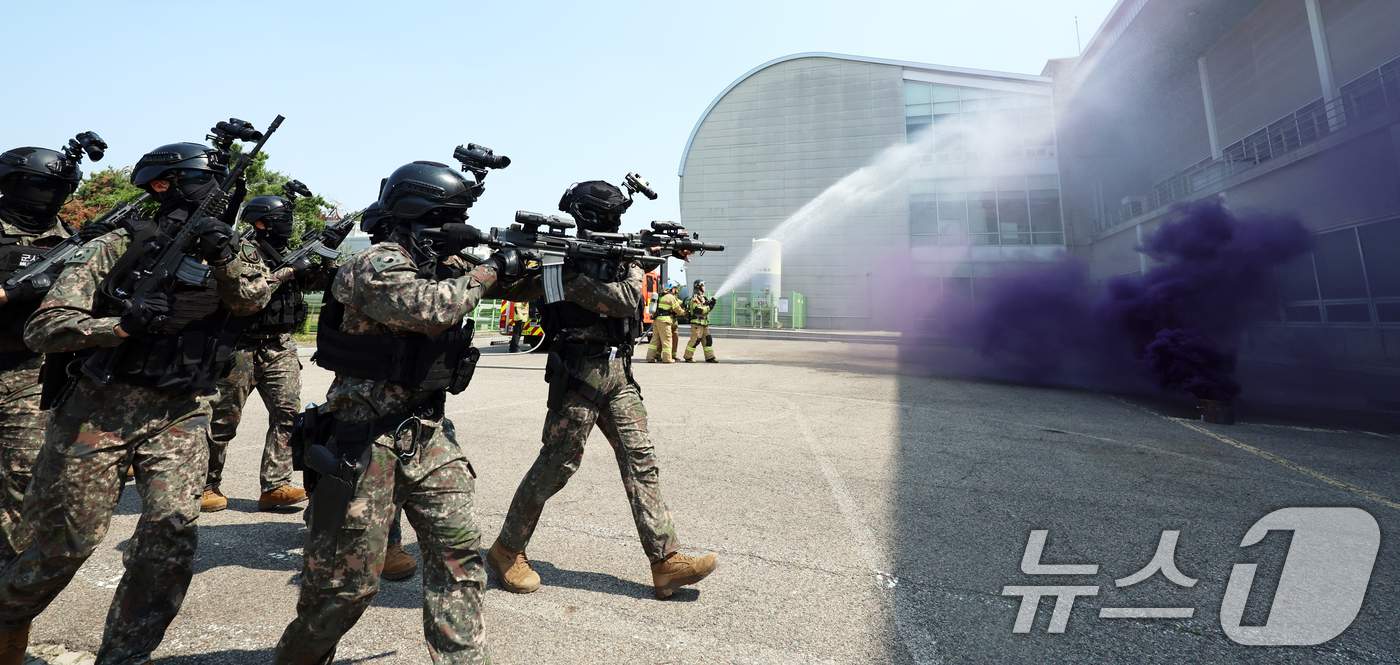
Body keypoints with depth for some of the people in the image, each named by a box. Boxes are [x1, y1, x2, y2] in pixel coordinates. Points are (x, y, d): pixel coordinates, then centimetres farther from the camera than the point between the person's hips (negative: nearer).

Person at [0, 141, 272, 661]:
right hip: (101, 409, -2)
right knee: (67, 540, 8)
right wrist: (123, 324, -23)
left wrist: (224, 257, -26)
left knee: (173, 531, -9)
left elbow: (253, 298, -11)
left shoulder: (217, 252, 8)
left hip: (181, 415, 2)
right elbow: (43, 330, -6)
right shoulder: (114, 249, -3)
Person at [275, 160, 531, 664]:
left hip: (427, 433, 7)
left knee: (458, 552, 3)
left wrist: (536, 263, 1)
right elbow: (432, 307, -31)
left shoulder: (444, 266, 9)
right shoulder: (376, 267, -15)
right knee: (349, 579, 6)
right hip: (366, 439, -7)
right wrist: (490, 272, -18)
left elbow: (515, 286, 18)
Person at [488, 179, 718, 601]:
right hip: (579, 372, -6)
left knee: (640, 458, 2)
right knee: (558, 464, 0)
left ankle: (666, 562, 6)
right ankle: (507, 550, 22)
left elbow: (629, 298, 9)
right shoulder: (562, 258, -6)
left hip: (618, 371, 7)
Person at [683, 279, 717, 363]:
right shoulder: (695, 298, -11)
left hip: (704, 323, 10)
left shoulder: (703, 297, 18)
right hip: (697, 323, -10)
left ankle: (710, 357, 13)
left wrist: (711, 304, 0)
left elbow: (707, 307, 20)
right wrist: (708, 308, -16)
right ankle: (688, 357, 1)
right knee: (695, 340, -9)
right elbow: (697, 310, -22)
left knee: (708, 340, 9)